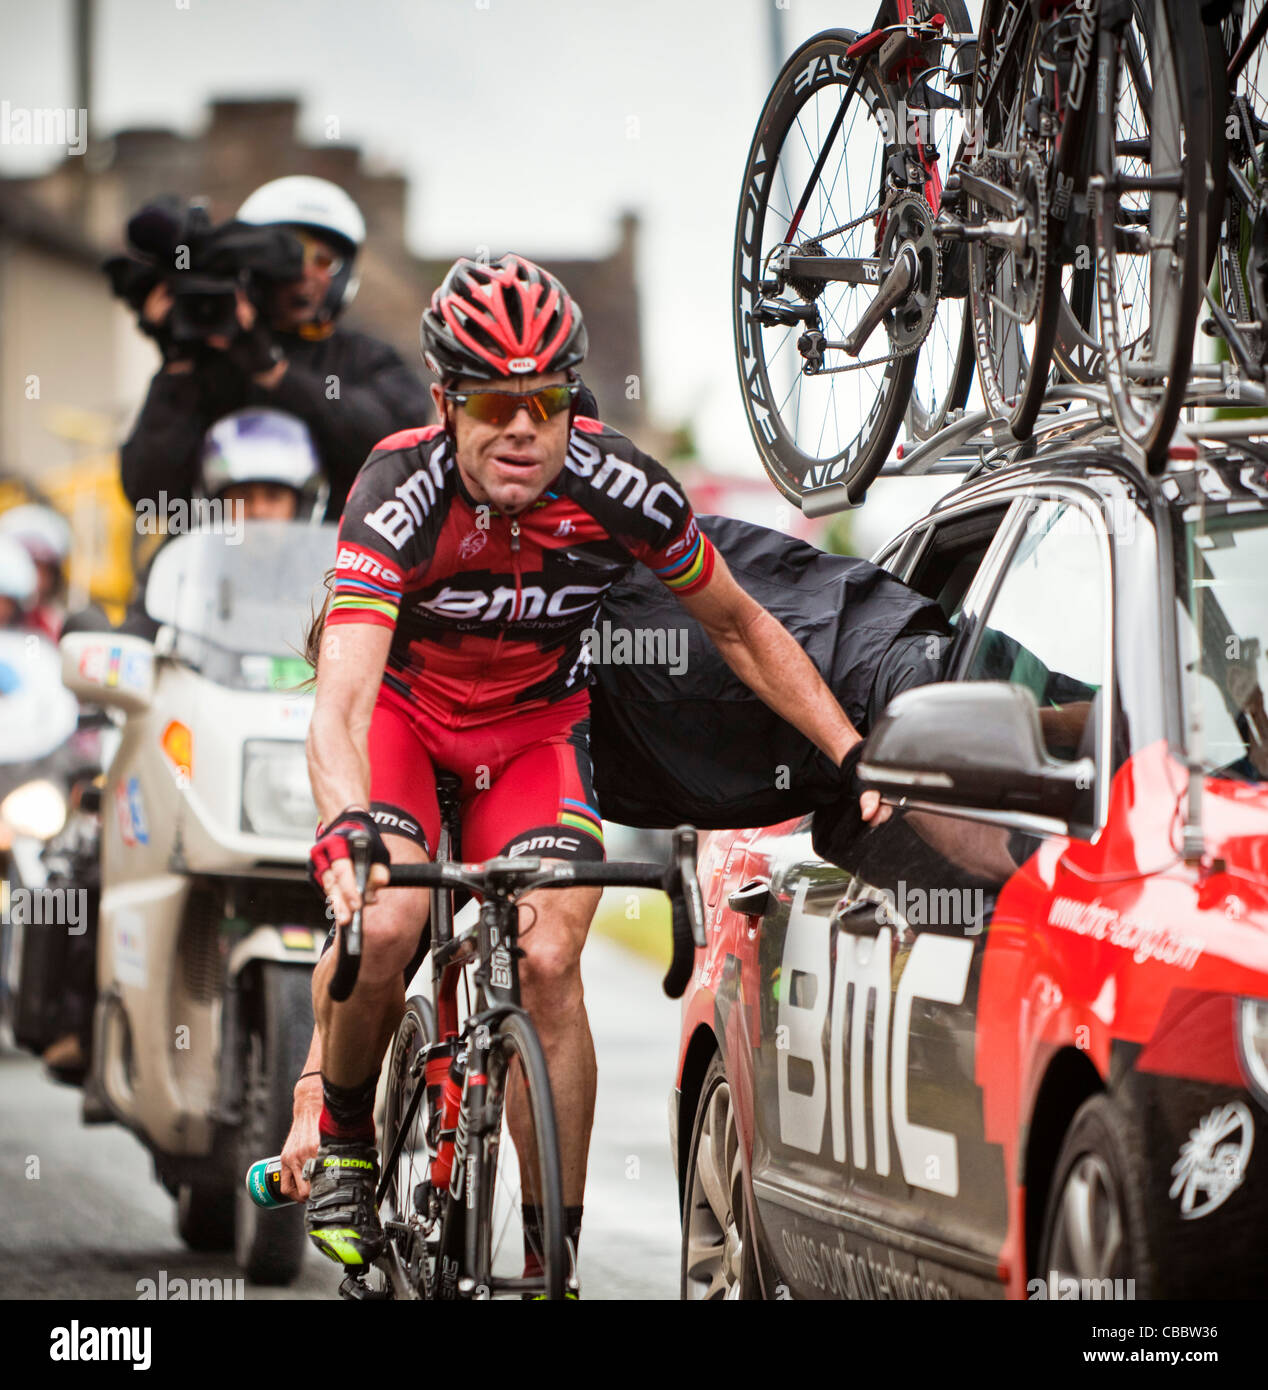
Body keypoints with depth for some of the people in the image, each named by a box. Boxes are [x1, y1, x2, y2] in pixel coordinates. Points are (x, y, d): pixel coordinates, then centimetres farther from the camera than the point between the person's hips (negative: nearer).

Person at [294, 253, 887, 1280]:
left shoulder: (620, 490, -24)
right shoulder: (401, 494, -33)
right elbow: (340, 706, -43)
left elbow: (739, 627, -6)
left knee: (548, 961, -19)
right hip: (403, 704, -2)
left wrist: (856, 759, -13)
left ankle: (554, 1261, -8)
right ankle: (341, 1136, 2)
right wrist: (349, 832, -62)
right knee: (384, 926, -28)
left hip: (535, 723, 2)